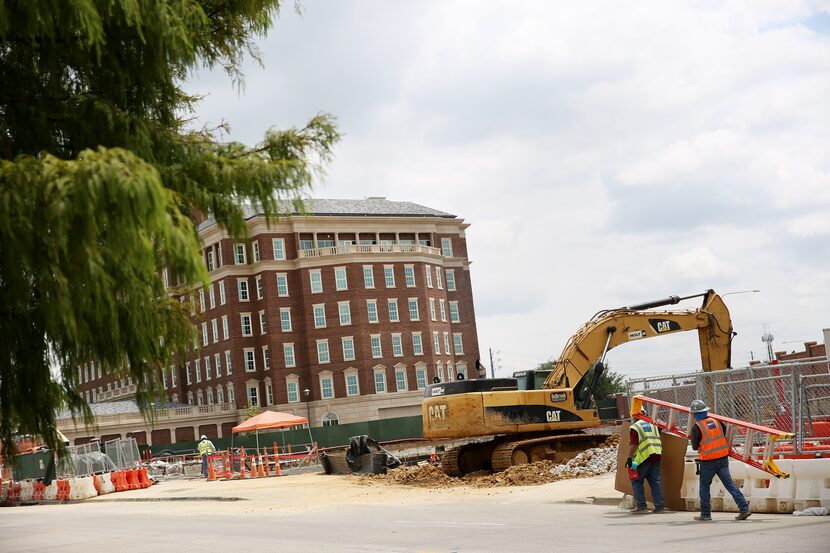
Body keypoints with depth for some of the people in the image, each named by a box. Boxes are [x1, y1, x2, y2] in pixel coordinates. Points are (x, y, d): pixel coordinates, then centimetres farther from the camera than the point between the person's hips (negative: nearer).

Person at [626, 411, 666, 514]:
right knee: (655, 481, 9)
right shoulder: (652, 424, 17)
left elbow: (633, 445, -12)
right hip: (656, 455, 6)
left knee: (637, 481, 4)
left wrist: (629, 458, -10)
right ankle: (660, 505, 5)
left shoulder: (635, 427, -5)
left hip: (644, 456, -6)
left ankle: (641, 506, -1)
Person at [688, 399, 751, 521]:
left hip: (708, 461, -5)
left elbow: (695, 446, -3)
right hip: (723, 458, 5)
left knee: (704, 486, 9)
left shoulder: (697, 427, -11)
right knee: (729, 483, 4)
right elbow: (724, 435, 19)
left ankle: (705, 513, 12)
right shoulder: (716, 422, 5)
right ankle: (744, 508, -5)